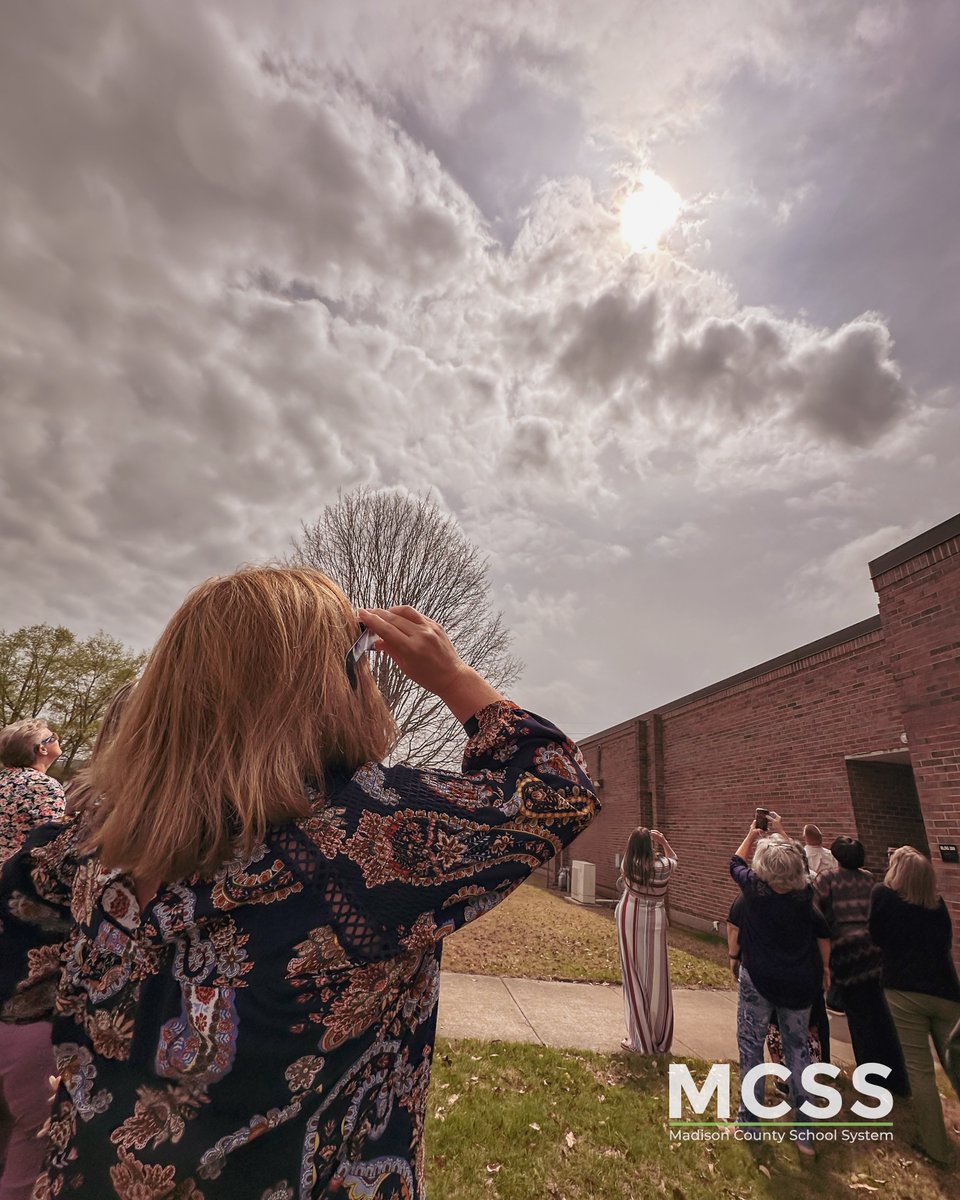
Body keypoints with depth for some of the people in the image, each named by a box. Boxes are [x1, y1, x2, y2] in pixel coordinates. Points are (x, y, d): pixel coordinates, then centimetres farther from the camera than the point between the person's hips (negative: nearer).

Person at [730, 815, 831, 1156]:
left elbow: (736, 863, 7)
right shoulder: (805, 893, -9)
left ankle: (748, 1121, 21)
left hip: (759, 980, -3)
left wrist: (753, 833, 19)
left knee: (750, 1045, 11)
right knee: (797, 1047, 18)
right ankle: (805, 1131, 26)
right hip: (800, 983, 3)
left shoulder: (754, 887, -15)